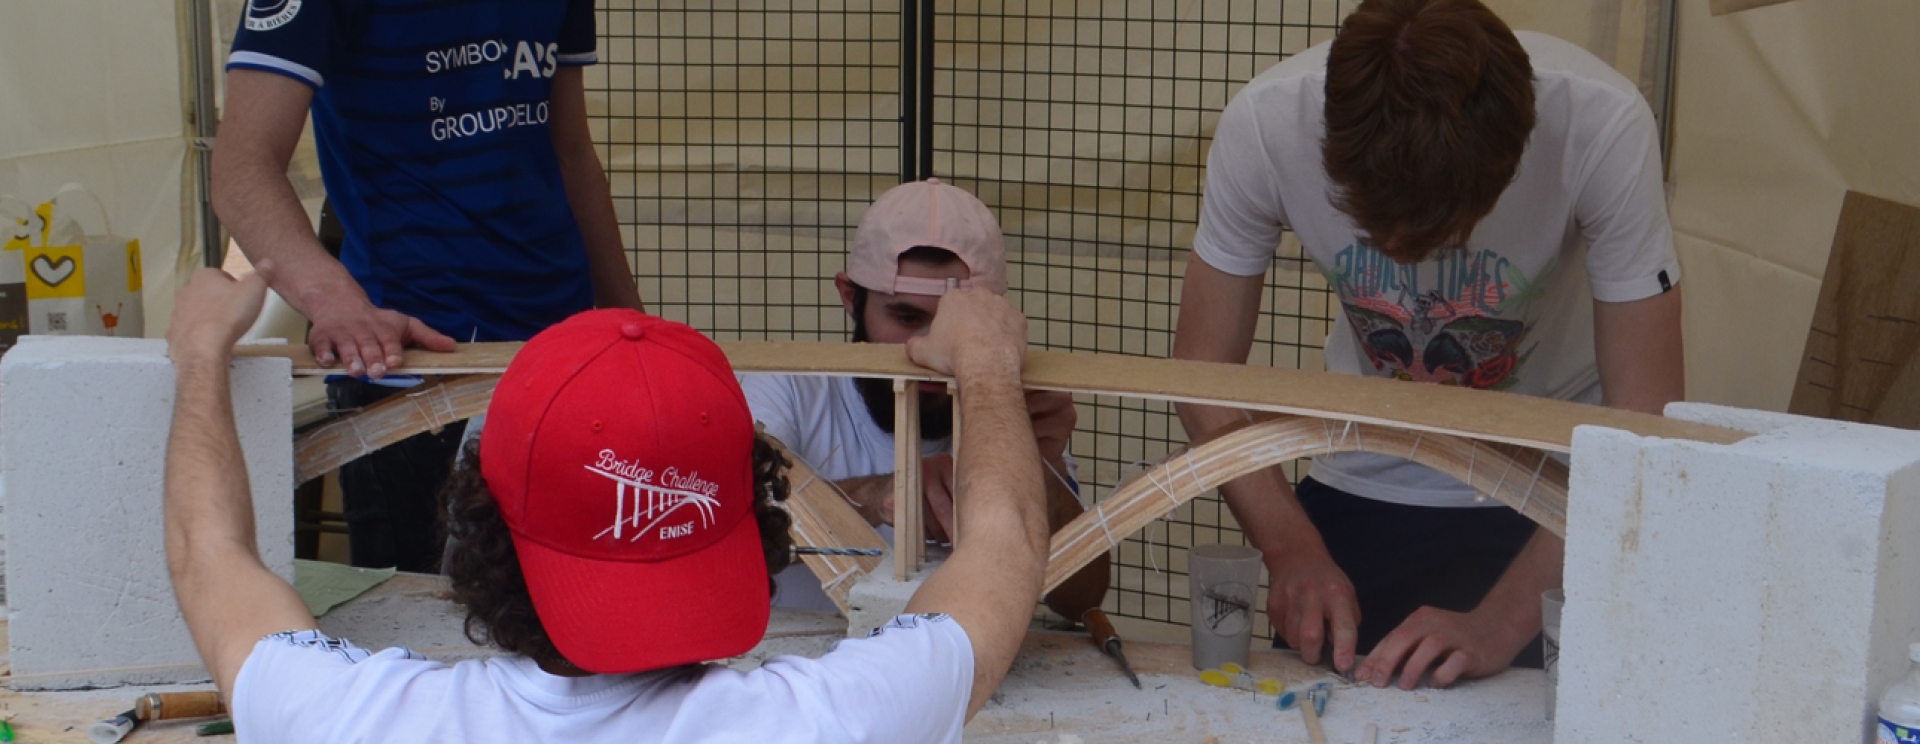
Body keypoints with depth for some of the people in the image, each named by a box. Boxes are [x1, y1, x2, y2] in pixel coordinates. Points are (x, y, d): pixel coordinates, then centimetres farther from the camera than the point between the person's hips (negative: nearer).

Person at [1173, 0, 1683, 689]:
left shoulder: (1604, 127, -30)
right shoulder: (1265, 123, -26)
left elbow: (1645, 424, -27)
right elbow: (1205, 371, -14)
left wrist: (1501, 623, -34)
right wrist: (1293, 549, -27)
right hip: (1364, 484, 2)